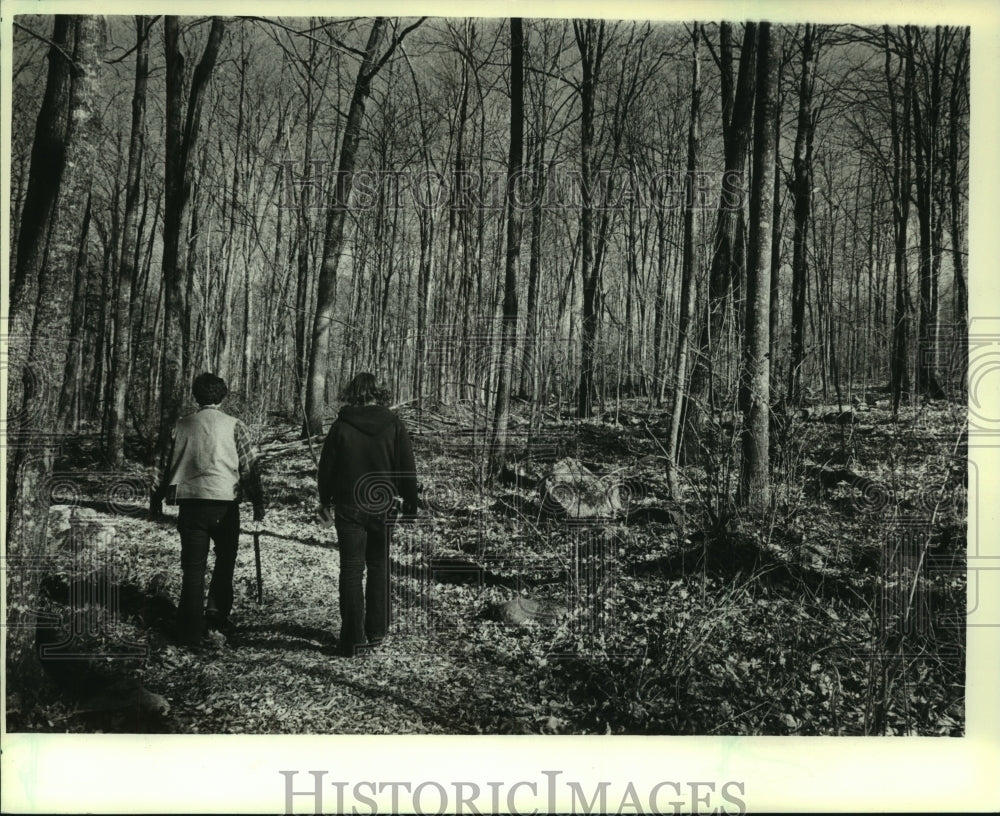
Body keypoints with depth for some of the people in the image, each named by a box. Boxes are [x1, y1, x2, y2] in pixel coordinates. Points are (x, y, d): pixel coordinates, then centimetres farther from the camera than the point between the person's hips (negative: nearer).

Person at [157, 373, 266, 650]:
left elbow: (170, 466, 11)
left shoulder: (182, 425, 6)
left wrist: (165, 496, 23)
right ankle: (216, 622, 8)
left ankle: (192, 632, 6)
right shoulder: (234, 425, 0)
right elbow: (250, 466, 0)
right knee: (224, 564, 15)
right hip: (225, 502, -1)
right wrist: (258, 503, 6)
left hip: (190, 501, 1)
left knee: (193, 568, 7)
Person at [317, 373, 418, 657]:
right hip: (383, 507, 1)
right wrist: (410, 504, 8)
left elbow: (326, 467, 2)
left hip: (348, 508, -1)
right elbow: (406, 469, -1)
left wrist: (325, 501, 15)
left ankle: (353, 638, 2)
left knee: (351, 571, 3)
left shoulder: (341, 426, -5)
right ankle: (376, 631, 19)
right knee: (379, 567, 15)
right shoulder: (393, 425, -4)